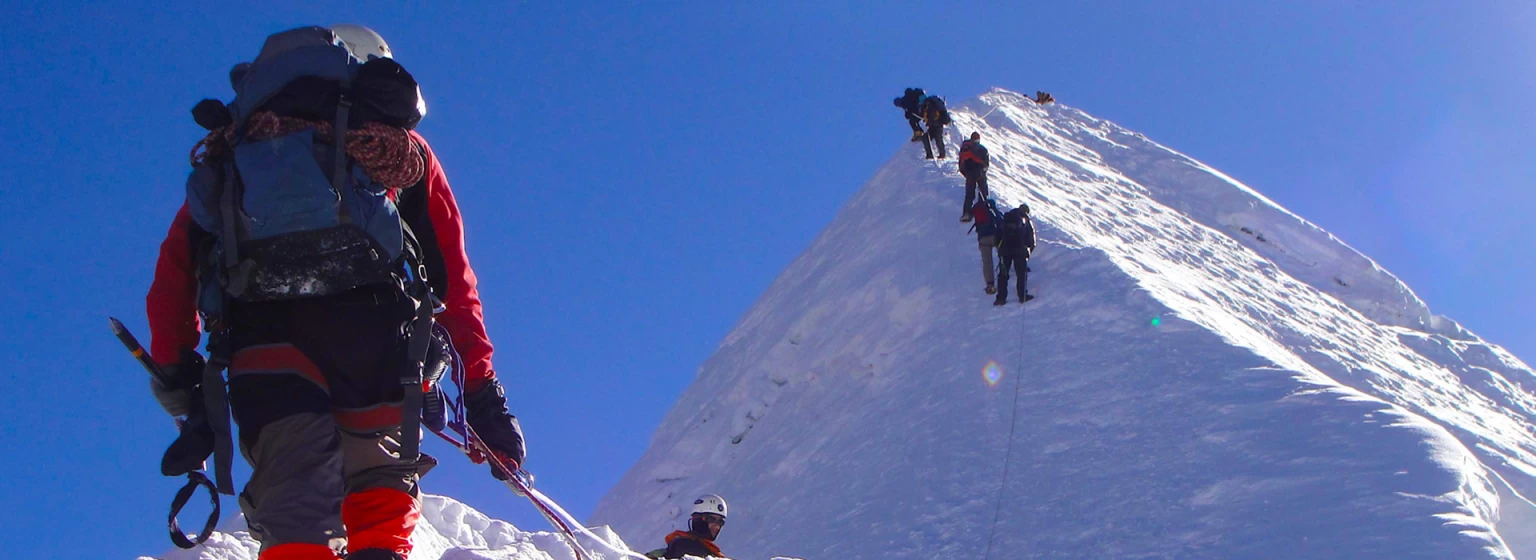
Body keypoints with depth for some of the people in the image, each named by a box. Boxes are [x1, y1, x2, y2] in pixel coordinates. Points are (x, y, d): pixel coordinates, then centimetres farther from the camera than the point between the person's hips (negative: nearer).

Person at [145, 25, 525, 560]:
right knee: (380, 480, 8)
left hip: (261, 332, 1)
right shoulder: (401, 147, 29)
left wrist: (175, 366, 22)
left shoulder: (232, 152, 34)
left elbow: (177, 260, 21)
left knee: (294, 500, 0)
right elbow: (454, 277, 21)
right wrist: (481, 388, 21)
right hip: (372, 317, -1)